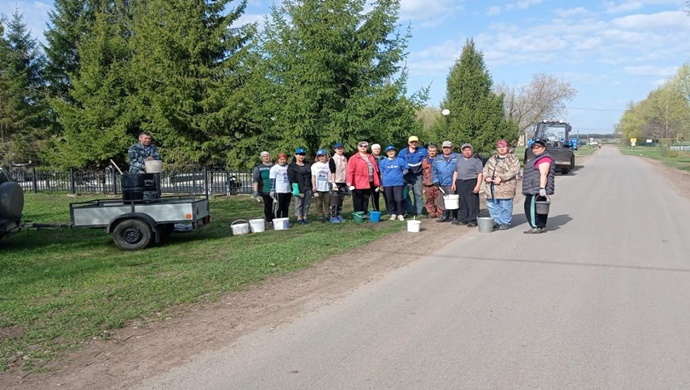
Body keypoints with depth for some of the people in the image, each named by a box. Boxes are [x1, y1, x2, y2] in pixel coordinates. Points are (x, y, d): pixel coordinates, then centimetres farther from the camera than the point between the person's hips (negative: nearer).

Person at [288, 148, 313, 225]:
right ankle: (299, 218, 4)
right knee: (299, 203, -2)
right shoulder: (292, 166, 1)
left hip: (308, 188, 5)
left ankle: (305, 217, 14)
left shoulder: (308, 165, 17)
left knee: (307, 203, 5)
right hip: (299, 188, -5)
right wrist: (295, 189, -14)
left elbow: (311, 176, 18)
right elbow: (291, 179, -6)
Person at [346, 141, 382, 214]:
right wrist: (350, 183, -19)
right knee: (358, 202, 0)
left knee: (366, 201, 12)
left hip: (369, 184, 5)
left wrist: (377, 183, 10)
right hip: (358, 185, -5)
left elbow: (375, 170, 14)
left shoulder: (371, 158, 14)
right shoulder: (354, 158, -3)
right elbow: (350, 172, -10)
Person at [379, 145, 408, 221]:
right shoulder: (383, 162, 6)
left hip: (398, 183, -2)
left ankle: (400, 214, 5)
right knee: (389, 200, 6)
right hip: (387, 183, 2)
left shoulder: (400, 160, 2)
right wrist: (381, 183, 8)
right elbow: (381, 173, 10)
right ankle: (392, 214, 18)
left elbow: (405, 170, 11)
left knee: (399, 199, -6)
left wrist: (400, 175, 2)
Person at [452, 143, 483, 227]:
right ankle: (462, 219, 18)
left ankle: (472, 220, 0)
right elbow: (456, 172, 20)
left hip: (471, 183, -6)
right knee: (462, 203, 9)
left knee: (472, 203, -4)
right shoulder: (459, 160, 16)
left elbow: (480, 174, -8)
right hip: (460, 183, 6)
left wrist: (478, 185, -17)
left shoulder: (476, 160, -2)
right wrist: (454, 183, 11)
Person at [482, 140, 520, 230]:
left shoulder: (513, 159, 2)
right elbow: (485, 169, 17)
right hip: (491, 186, 6)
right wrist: (487, 177, -6)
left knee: (505, 205, -4)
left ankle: (505, 222, 7)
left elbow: (513, 171, -11)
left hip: (505, 186, -5)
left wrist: (501, 178, -20)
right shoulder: (492, 159, 20)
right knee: (492, 205, 8)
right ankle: (496, 221, 21)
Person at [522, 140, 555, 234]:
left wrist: (542, 188, -28)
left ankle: (536, 227, -9)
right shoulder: (538, 158, 20)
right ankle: (542, 226, 17)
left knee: (531, 206, -10)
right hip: (535, 189, 11)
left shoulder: (544, 159, -15)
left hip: (537, 189, -11)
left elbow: (543, 174, -23)